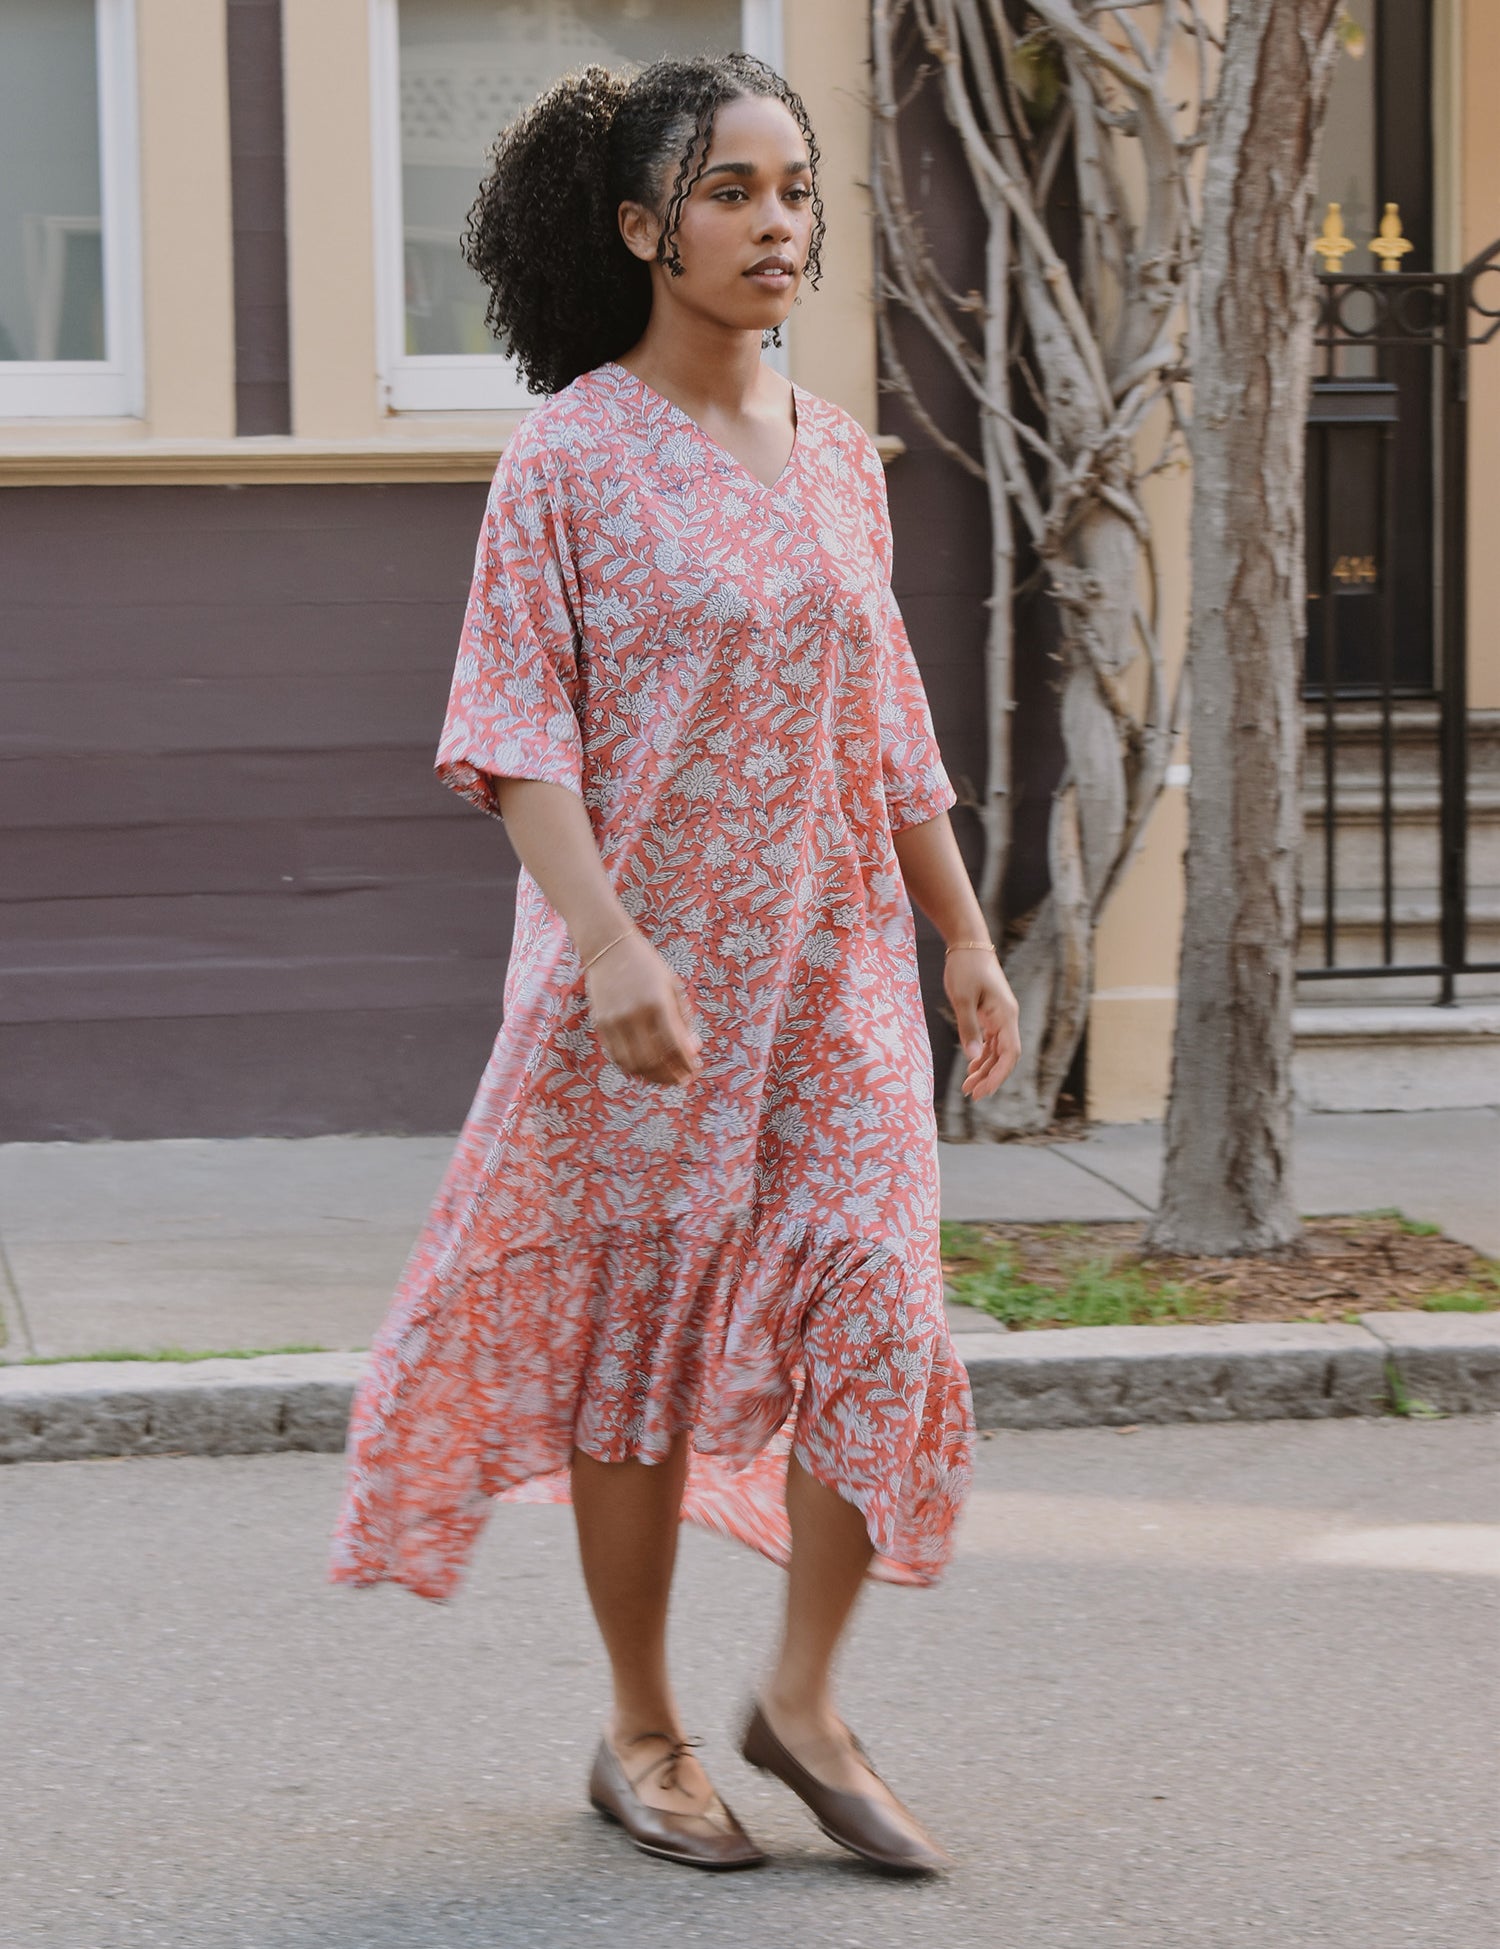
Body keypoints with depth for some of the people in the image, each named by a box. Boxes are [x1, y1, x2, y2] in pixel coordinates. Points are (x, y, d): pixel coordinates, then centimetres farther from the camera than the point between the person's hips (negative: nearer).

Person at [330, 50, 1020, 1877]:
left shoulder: (836, 454, 9)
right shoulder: (570, 455, -7)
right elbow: (515, 734, -11)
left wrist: (963, 936, 13)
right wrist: (608, 942, -22)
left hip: (836, 967, 5)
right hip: (646, 973, -4)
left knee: (879, 1314, -5)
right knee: (638, 1334, 4)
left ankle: (803, 1695, 12)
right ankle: (641, 1728, 18)